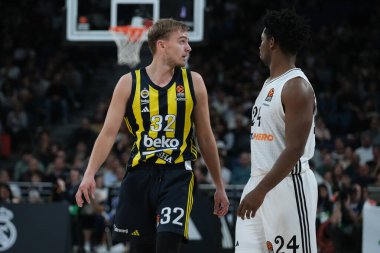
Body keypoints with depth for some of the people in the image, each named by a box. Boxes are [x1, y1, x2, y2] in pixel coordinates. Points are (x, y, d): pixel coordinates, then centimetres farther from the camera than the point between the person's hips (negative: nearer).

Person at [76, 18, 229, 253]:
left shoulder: (193, 82, 5)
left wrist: (220, 186, 13)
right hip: (140, 174, 1)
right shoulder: (129, 83, 2)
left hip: (177, 175, -1)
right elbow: (109, 133, -1)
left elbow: (206, 137, 11)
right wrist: (90, 174, -14)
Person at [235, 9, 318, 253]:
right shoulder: (270, 84, 16)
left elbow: (295, 149, -22)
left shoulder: (296, 87, -15)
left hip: (288, 185, -9)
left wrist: (261, 190, -25)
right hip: (260, 182, 10)